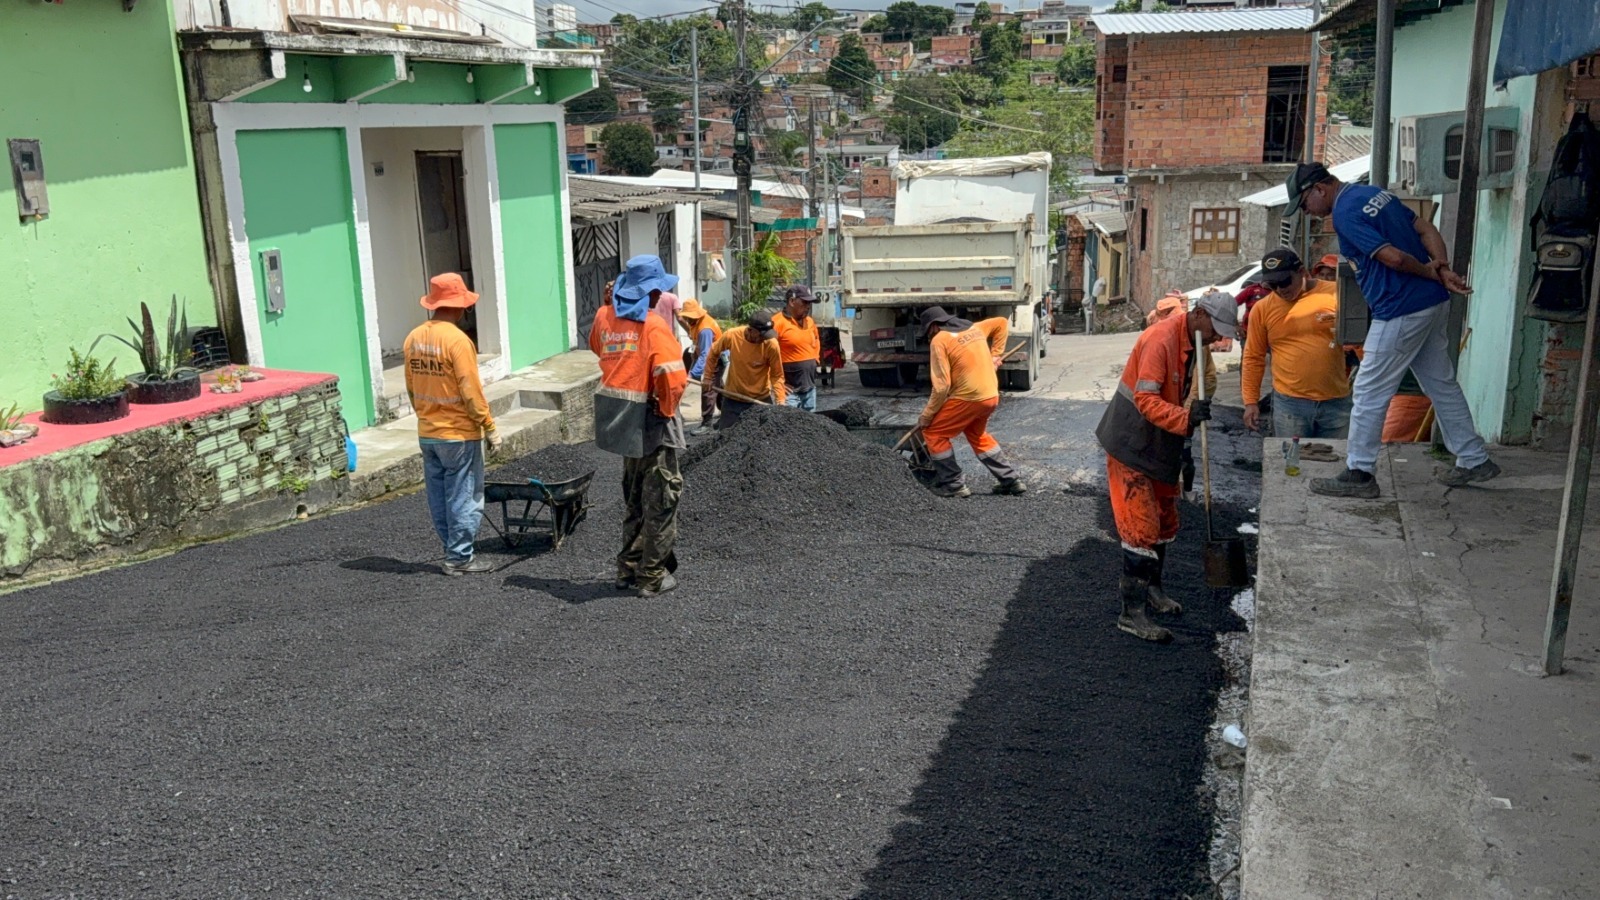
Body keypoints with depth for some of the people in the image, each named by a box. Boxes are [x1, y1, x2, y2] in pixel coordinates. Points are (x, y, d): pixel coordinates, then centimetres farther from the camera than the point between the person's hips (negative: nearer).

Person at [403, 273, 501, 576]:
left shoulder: (414, 338, 5)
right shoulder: (457, 340, -18)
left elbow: (411, 387, 12)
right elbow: (470, 392, -18)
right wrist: (490, 427, -11)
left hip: (427, 434, 7)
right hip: (459, 434, -7)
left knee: (439, 497, 12)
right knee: (464, 496, 1)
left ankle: (454, 551, 20)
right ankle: (460, 558, 5)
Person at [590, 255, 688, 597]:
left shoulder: (604, 317, 4)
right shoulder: (654, 324, -15)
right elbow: (673, 377, -23)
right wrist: (668, 410, -8)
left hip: (619, 419, 7)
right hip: (647, 418, -7)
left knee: (633, 495, 21)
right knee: (661, 497, 5)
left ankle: (628, 569, 28)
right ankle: (653, 577, 9)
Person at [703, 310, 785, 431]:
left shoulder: (771, 344, -20)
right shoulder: (731, 336, -18)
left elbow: (777, 375, -11)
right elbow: (714, 353, 3)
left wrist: (780, 401, -20)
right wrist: (708, 378, 8)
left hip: (761, 399, 0)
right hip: (733, 399, 0)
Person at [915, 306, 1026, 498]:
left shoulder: (940, 340, -8)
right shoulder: (974, 328, 14)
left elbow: (941, 386, -13)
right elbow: (1001, 323, 30)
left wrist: (927, 414, -4)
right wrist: (995, 356, 26)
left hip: (968, 398, -8)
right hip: (991, 396, 8)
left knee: (933, 433, 6)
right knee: (977, 435, 29)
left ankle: (953, 484, 6)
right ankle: (1010, 480, 27)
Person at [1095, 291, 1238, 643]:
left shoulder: (1195, 343, 7)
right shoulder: (1160, 339, -24)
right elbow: (1146, 400, -30)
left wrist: (1183, 443, 17)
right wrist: (1186, 418, -42)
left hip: (1160, 445, 9)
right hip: (1131, 444, -9)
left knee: (1165, 520, 19)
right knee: (1142, 527, -10)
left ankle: (1152, 588, 38)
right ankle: (1131, 612, -5)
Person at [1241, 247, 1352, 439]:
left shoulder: (1335, 294, -2)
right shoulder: (1263, 309, 0)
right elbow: (1254, 357, 5)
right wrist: (1251, 401, 3)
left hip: (1336, 401, 0)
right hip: (1289, 403, 0)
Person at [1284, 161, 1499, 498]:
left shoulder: (1344, 213, -15)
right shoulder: (1375, 193, 13)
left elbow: (1393, 257, -21)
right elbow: (1427, 229, 10)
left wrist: (1432, 274, -5)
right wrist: (1443, 270, -3)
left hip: (1400, 313, -9)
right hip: (1434, 305, 9)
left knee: (1369, 392, 0)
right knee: (1442, 385, 18)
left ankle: (1359, 472, 7)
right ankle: (1474, 461, 27)